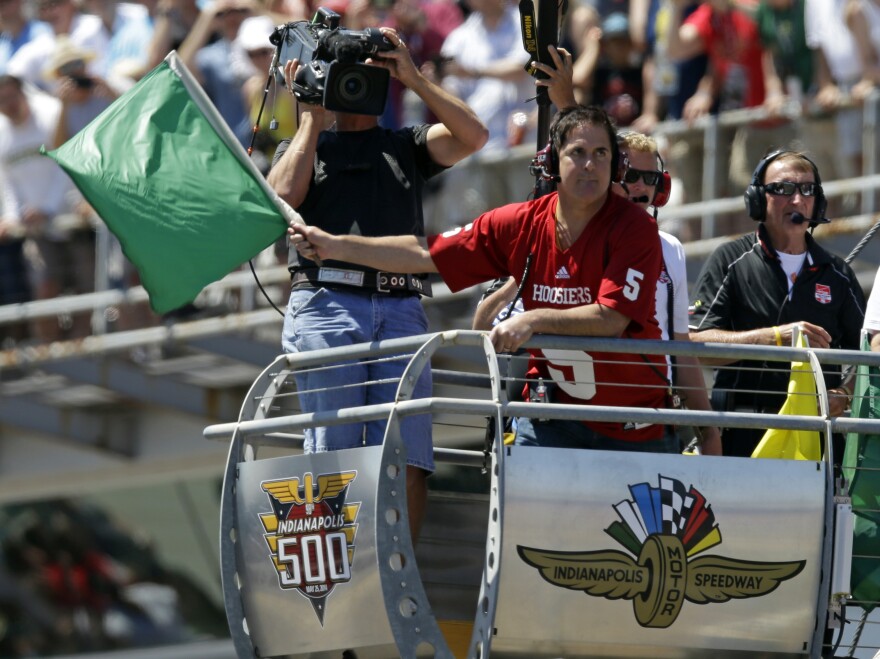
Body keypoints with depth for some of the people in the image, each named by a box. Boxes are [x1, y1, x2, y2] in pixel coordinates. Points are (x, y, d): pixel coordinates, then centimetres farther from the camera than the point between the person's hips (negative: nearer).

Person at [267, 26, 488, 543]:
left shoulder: (407, 146, 25)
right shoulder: (303, 147, 23)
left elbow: (473, 136, 8)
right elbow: (283, 195, 1)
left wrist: (414, 78, 7)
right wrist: (313, 117, 9)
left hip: (401, 310, 1)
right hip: (325, 306, -1)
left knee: (408, 462, -10)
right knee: (333, 459, -9)